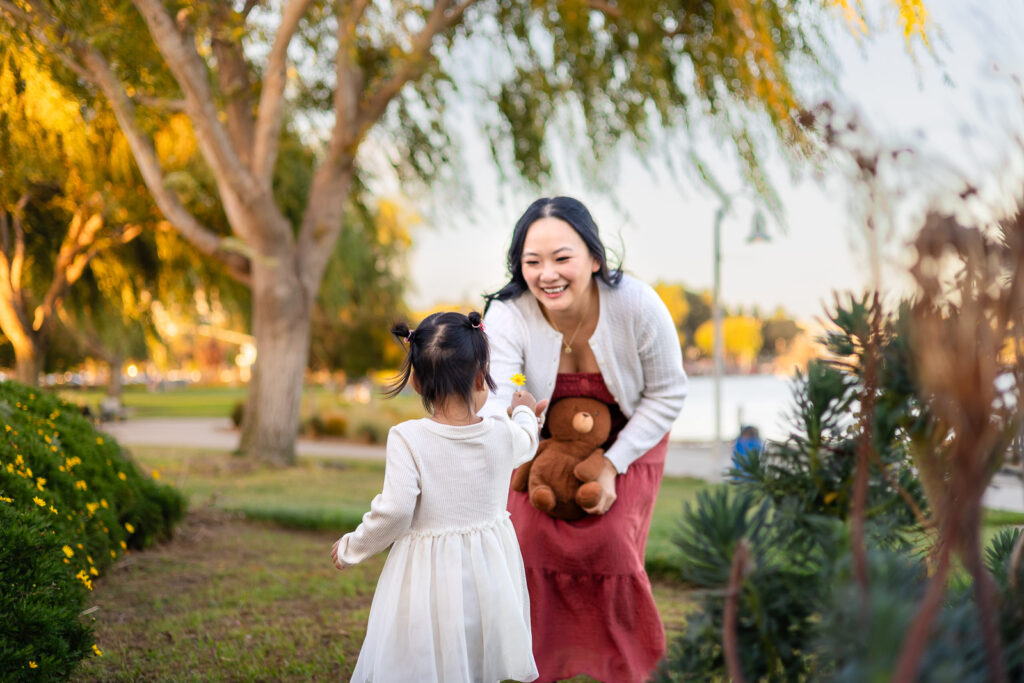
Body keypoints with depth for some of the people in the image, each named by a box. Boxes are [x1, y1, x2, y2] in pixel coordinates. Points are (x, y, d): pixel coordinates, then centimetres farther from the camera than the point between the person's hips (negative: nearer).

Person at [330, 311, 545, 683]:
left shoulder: (408, 438, -16)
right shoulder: (503, 435, -4)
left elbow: (393, 512, -19)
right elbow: (526, 443, 21)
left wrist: (351, 548, -2)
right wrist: (524, 412, 44)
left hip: (428, 578, -4)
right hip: (488, 571, 4)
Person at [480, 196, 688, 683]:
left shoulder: (637, 306, -31)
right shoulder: (507, 316, -31)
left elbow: (668, 395, -16)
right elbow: (493, 405, -43)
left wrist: (612, 465, -21)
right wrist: (510, 420, -68)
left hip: (627, 440, -1)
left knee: (611, 547, -13)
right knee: (531, 540, -11)